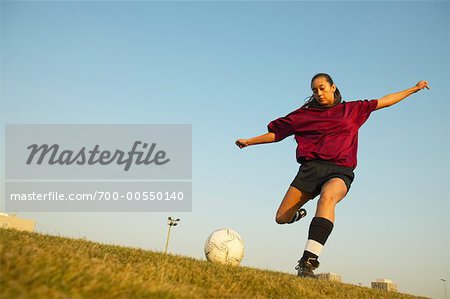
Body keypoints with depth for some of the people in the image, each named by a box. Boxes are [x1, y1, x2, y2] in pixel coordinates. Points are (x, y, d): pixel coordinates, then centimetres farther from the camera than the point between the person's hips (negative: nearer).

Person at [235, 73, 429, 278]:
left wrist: (415, 88, 28)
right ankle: (299, 213, 34)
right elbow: (276, 133, 23)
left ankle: (308, 261, -47)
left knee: (328, 196, -38)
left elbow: (384, 101, 25)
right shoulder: (304, 114, 17)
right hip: (311, 167, 2)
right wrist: (249, 141, 18)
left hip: (340, 171, -2)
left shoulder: (352, 109, 19)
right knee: (282, 218, -6)